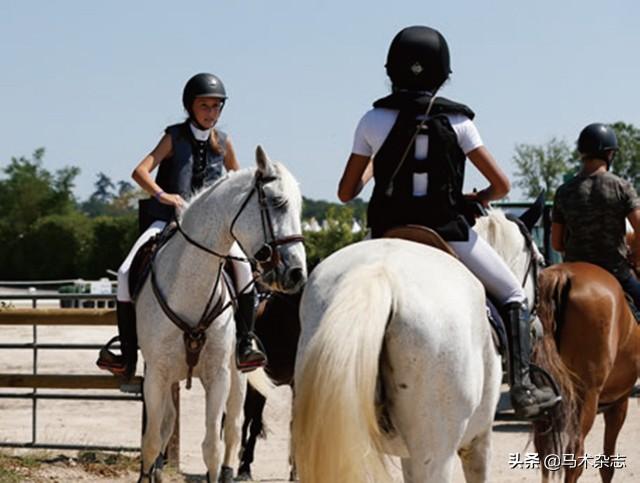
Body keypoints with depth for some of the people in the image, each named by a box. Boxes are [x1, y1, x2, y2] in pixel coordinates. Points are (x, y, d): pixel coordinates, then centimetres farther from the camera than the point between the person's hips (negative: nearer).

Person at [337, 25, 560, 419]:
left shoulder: (373, 121, -2)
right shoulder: (456, 121, -5)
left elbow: (346, 193, 5)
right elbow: (502, 185, -4)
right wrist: (480, 198, 18)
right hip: (449, 233, -1)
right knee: (513, 296, 17)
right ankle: (522, 388, 6)